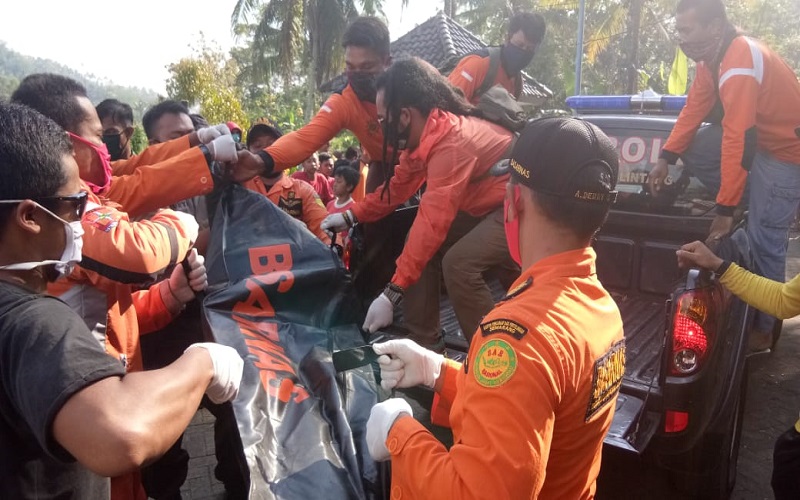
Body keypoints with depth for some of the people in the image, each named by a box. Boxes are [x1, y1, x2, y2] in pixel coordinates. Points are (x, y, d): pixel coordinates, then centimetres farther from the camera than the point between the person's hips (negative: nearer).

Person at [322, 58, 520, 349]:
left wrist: (393, 293, -36)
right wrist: (351, 215, 7)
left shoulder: (452, 143, -33)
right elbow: (400, 185, 12)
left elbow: (432, 224, -37)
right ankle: (425, 340, 10)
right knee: (422, 246, 2)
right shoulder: (423, 134, -3)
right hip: (483, 204, 9)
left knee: (459, 263, -26)